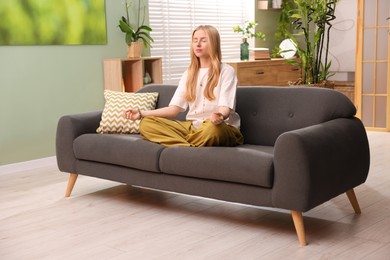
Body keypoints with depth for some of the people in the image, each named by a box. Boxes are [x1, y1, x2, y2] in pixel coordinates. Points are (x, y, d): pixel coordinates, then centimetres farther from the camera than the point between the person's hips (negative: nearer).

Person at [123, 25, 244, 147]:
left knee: (212, 127, -43)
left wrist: (219, 116, -40)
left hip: (223, 128, -5)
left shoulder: (226, 71, -1)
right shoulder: (189, 73, 15)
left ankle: (180, 147, -17)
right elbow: (174, 108, 8)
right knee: (146, 123, -16)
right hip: (192, 127, 5)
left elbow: (225, 108, -13)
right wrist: (141, 113, -4)